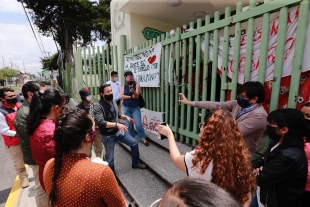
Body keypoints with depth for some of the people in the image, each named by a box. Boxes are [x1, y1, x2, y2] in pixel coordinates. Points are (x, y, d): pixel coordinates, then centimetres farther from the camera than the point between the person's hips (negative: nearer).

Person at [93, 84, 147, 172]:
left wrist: (126, 117, 0)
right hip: (108, 136, -6)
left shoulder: (113, 101, -1)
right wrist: (116, 124, -37)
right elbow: (100, 122, -33)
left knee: (134, 143, 14)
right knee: (110, 158, 11)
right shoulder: (98, 106, -22)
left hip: (119, 131, 7)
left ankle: (135, 163, 37)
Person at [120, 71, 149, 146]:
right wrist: (131, 96, -9)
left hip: (135, 108, -2)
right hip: (126, 108, 2)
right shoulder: (123, 86, 6)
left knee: (138, 124, -6)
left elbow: (137, 95, -12)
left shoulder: (137, 85, 1)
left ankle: (143, 138, 6)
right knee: (129, 124, 8)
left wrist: (133, 92, -33)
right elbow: (121, 96, -6)